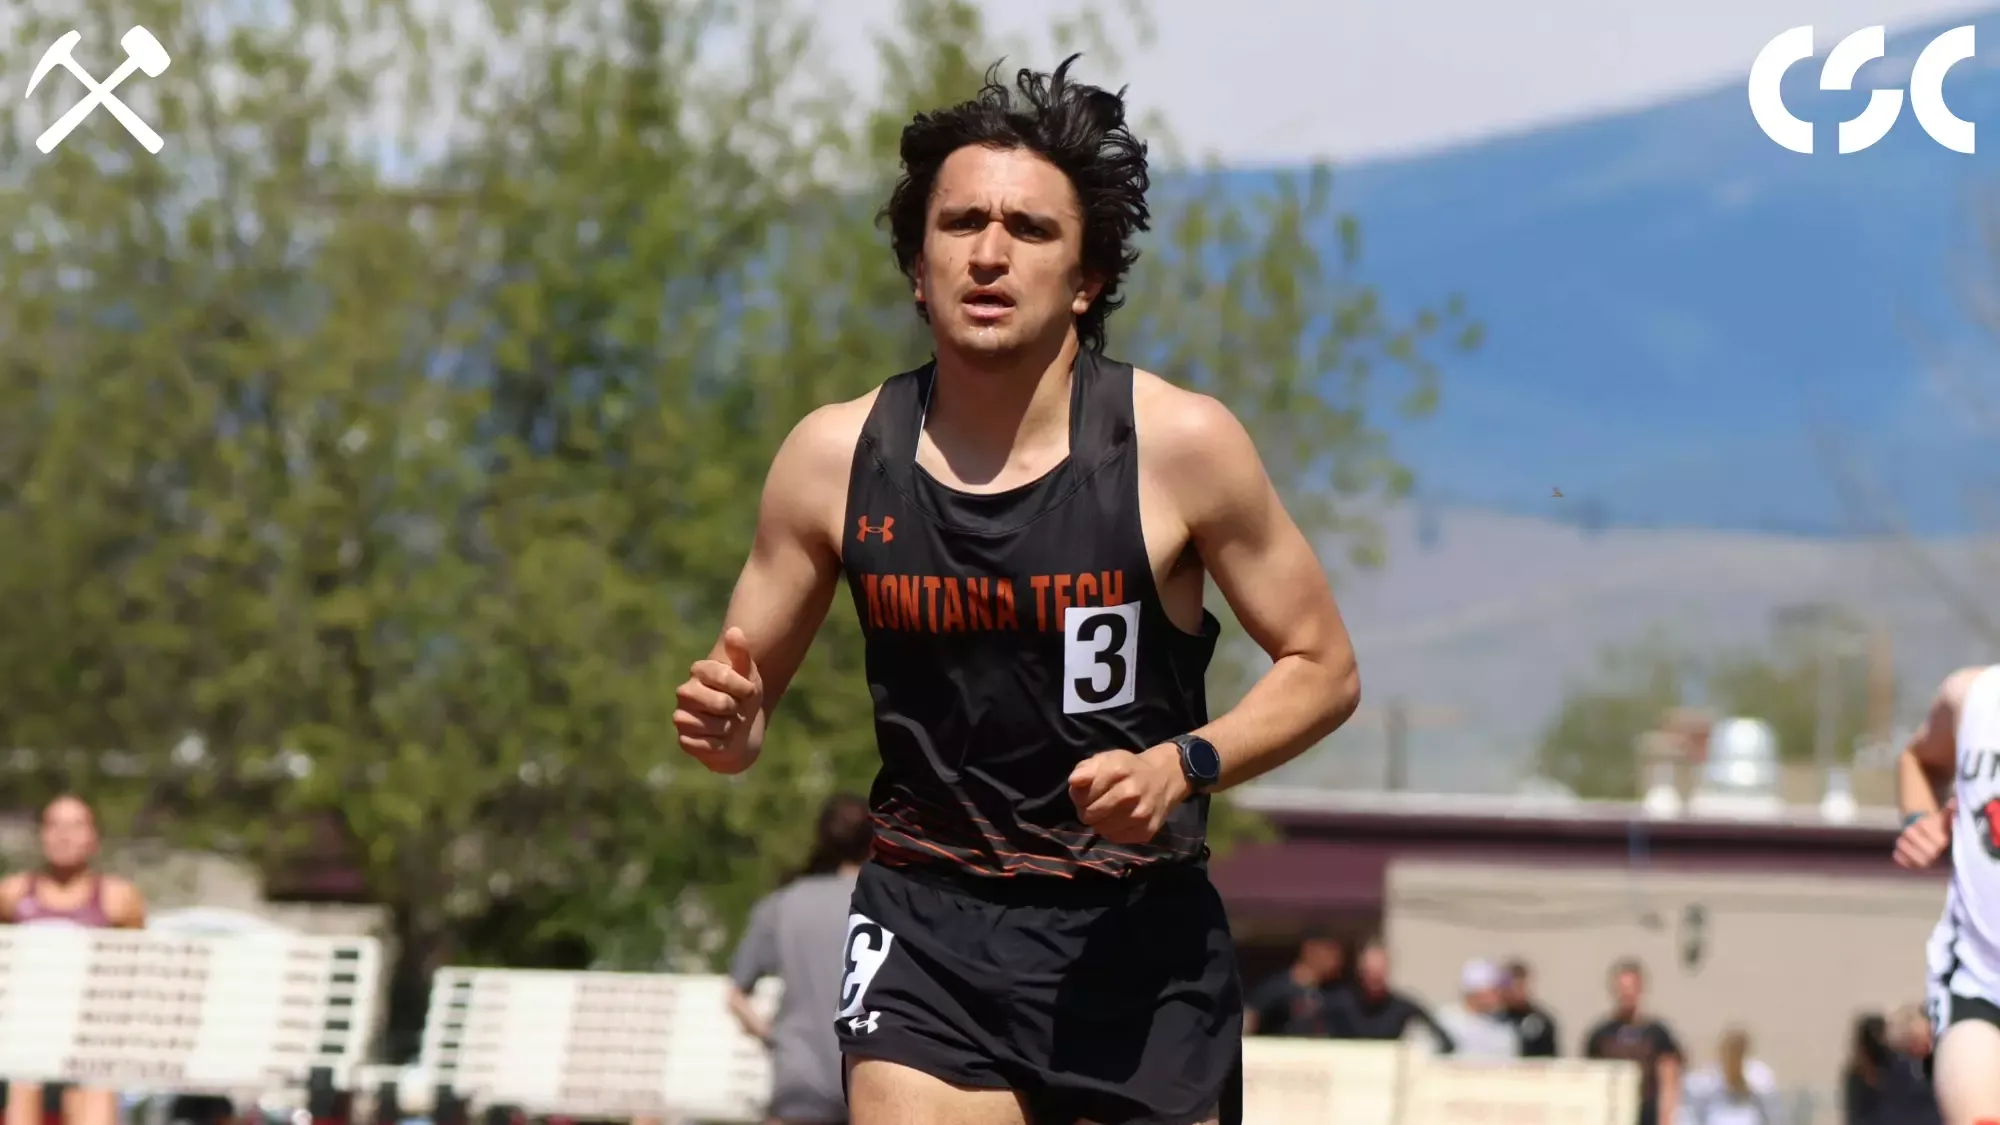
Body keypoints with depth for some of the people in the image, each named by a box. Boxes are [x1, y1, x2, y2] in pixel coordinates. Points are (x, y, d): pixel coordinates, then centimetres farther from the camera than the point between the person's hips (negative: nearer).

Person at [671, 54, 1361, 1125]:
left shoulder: (1181, 443, -9)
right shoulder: (834, 457, -3)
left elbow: (1322, 668, -1)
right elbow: (742, 694, 8)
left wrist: (1183, 765, -18)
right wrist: (725, 725, -17)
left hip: (1138, 929, 0)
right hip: (929, 927, 0)